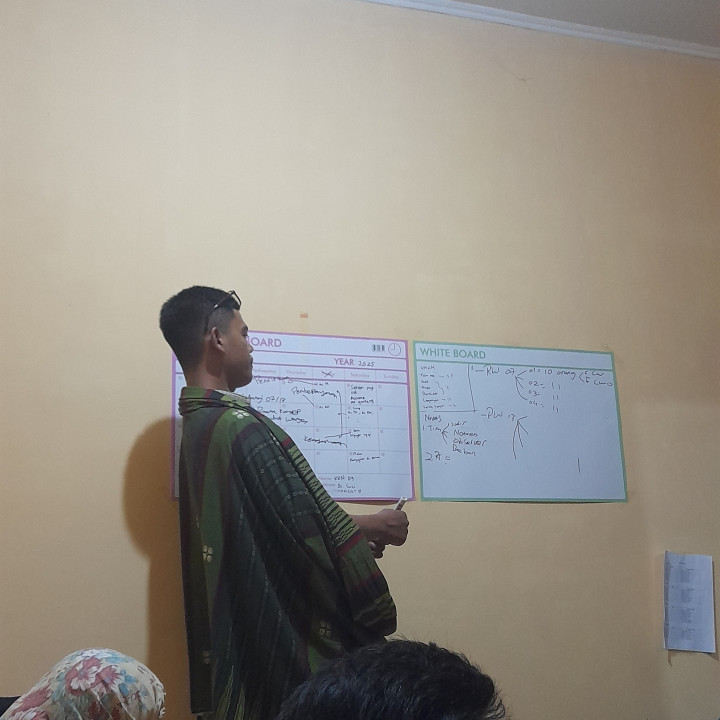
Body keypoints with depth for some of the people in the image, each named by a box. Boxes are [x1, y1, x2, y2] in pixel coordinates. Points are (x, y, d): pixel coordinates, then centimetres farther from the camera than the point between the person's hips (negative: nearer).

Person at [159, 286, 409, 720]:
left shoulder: (197, 428, 10)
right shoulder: (242, 428, -21)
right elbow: (309, 528, -19)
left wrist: (350, 529, 15)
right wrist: (371, 527, -1)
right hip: (281, 635, -9)